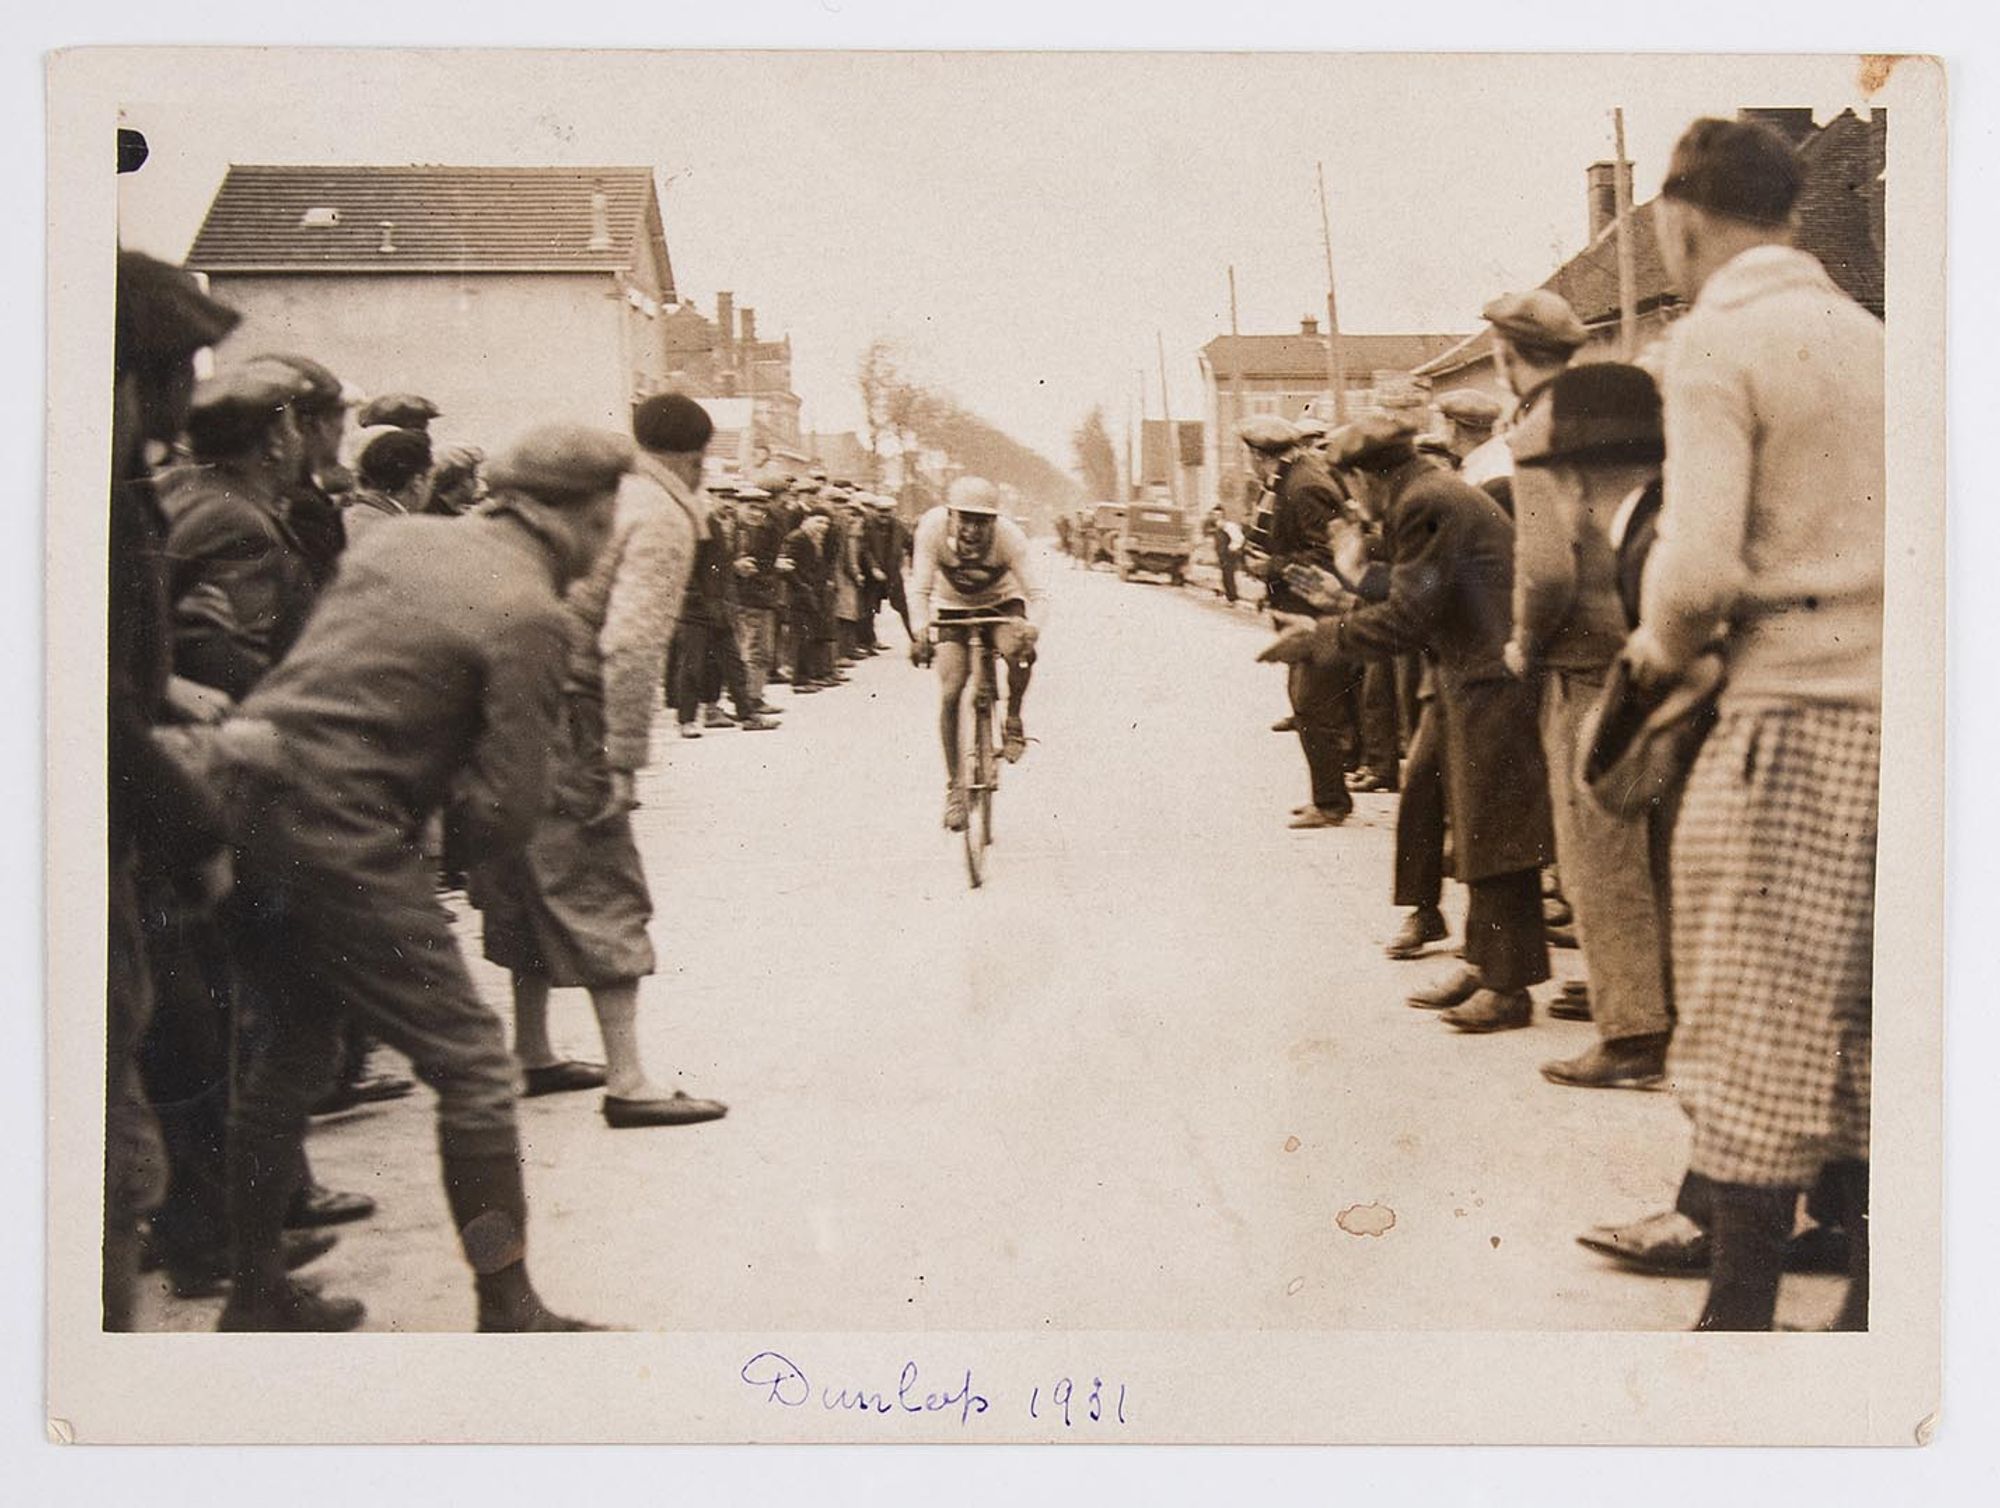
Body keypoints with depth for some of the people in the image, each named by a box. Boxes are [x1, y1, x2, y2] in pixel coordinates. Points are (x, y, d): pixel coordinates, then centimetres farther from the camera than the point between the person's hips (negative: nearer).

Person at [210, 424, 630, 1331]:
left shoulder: (406, 537, 13)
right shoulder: (531, 617, -10)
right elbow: (507, 813, -13)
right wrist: (458, 805, 7)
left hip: (247, 796, 9)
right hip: (339, 834, -9)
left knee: (294, 1045, 24)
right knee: (471, 1066, 2)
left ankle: (256, 1291, 35)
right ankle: (509, 1314, 9)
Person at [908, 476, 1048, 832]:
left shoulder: (1009, 535, -30)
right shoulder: (933, 527, -29)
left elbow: (1037, 594, -30)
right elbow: (920, 589, -27)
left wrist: (1032, 628, -51)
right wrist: (920, 631, -44)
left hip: (1001, 603, -1)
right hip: (952, 609, 1)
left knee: (1018, 649, -34)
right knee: (950, 694, -13)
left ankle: (1013, 720, -6)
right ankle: (955, 786, 2)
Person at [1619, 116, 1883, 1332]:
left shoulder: (1719, 339, -7)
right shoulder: (1869, 337, 15)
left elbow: (1701, 562, -18)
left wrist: (1663, 649, 2)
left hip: (1794, 720, -7)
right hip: (1893, 717, 7)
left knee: (1757, 1040, -1)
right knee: (1860, 1039, 13)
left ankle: (1742, 1313, 5)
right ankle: (1867, 1299, 21)